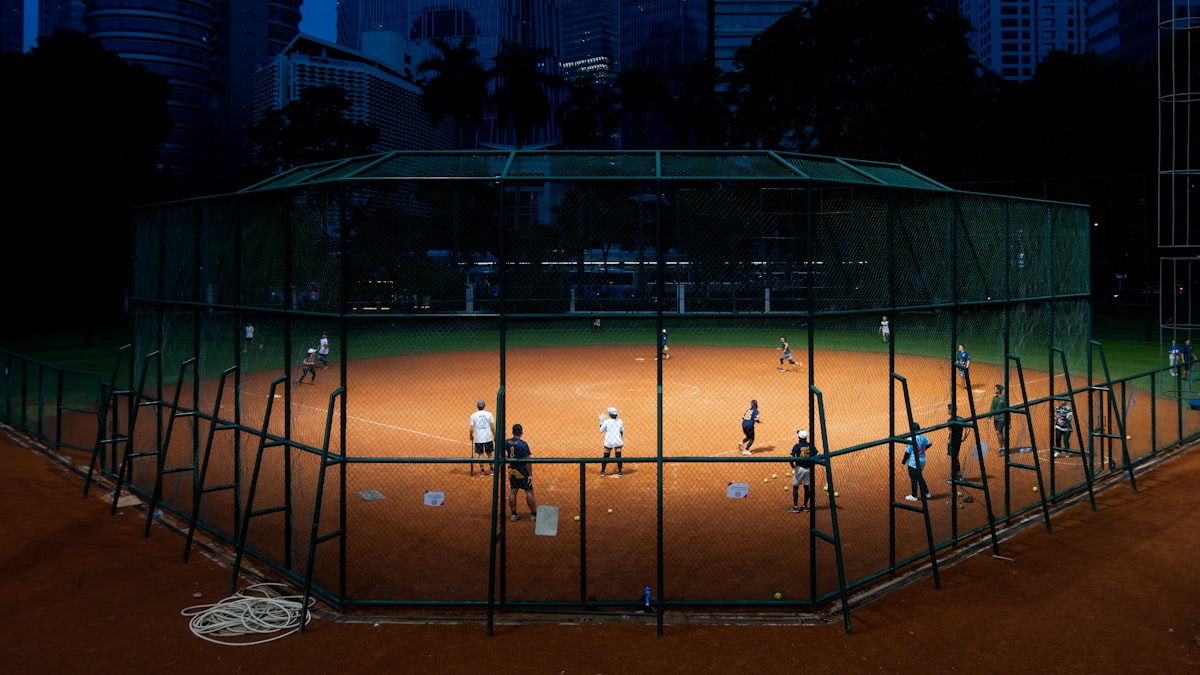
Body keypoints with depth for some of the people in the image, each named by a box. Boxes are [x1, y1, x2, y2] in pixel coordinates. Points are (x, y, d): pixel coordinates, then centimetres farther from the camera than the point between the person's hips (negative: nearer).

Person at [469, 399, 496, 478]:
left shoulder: (473, 415, -4)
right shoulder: (489, 414, -3)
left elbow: (472, 429, -5)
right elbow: (493, 427, -3)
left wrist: (471, 436, 13)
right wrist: (495, 437, 8)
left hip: (478, 438, -1)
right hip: (488, 438, 1)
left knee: (480, 454, 8)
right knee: (489, 454, 14)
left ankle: (482, 471, 8)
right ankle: (491, 470, 21)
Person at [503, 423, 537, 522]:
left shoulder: (507, 442, -1)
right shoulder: (523, 444, -18)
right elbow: (527, 461, -18)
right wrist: (530, 475, -15)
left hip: (512, 470, 6)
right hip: (522, 471, -6)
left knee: (512, 491, 11)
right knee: (529, 492, 2)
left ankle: (513, 514, 17)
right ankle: (534, 515, 6)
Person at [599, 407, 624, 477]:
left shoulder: (606, 422, -8)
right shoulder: (620, 421, 0)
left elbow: (601, 431, 2)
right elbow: (622, 431, 9)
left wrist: (601, 422, 13)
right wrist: (622, 440, 21)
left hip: (608, 442, -1)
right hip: (618, 441, 1)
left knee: (606, 457, 8)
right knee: (618, 457, 6)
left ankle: (602, 472, 13)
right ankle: (619, 472, 8)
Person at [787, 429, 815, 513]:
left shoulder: (797, 446, -11)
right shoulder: (810, 445, 0)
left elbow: (792, 457, -19)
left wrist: (793, 466, -4)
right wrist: (811, 464, 7)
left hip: (799, 468, -4)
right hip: (809, 468, 4)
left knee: (795, 487, 4)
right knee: (807, 487, 13)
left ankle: (795, 507, 1)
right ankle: (805, 506, 19)